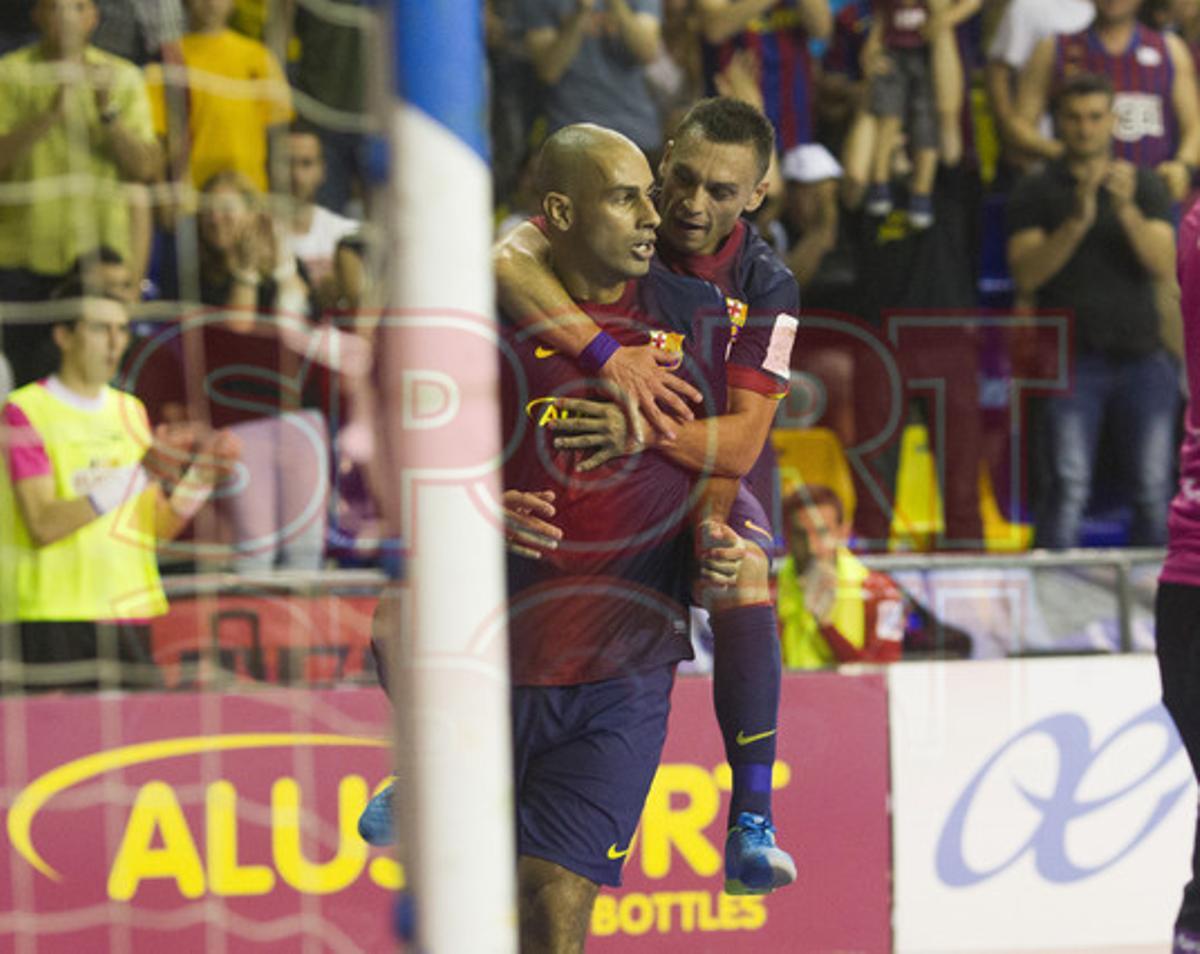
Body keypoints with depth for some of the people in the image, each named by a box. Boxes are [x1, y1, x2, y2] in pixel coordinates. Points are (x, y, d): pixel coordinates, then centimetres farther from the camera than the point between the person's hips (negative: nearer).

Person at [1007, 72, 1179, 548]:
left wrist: (1127, 210, -17)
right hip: (1072, 360, -2)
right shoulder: (1037, 192, 7)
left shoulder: (1144, 185, 11)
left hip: (1140, 353, 2)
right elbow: (1026, 274, -5)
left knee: (1153, 489, -2)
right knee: (1068, 488, -11)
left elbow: (1163, 265, -2)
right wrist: (1077, 222, -18)